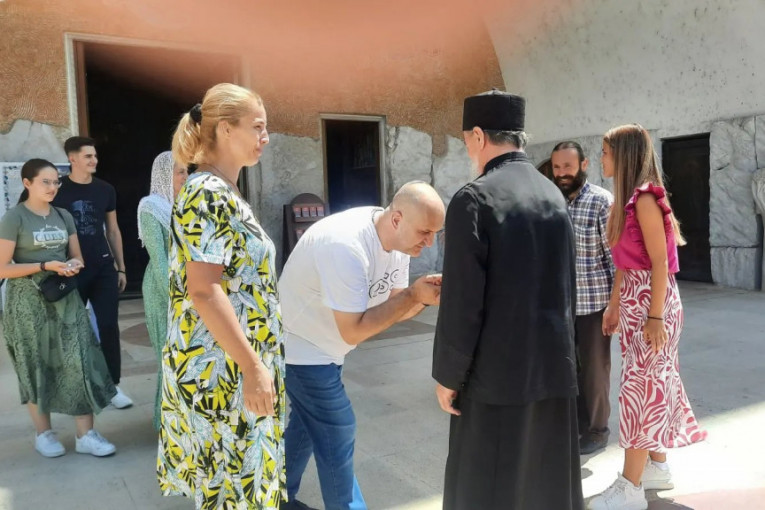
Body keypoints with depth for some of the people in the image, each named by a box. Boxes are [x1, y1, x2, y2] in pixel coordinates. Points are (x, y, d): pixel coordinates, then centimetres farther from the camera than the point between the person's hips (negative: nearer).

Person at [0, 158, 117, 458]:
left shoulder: (64, 216, 10)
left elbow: (77, 257, 16)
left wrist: (73, 266, -7)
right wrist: (45, 266, -19)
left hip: (65, 298, 4)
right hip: (30, 302, -4)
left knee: (80, 362, -3)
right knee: (37, 367, 6)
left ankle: (85, 435, 4)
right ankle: (43, 434, 23)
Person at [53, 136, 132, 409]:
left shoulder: (105, 189, 5)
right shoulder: (58, 190, -4)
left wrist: (121, 268, 10)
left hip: (103, 268, 2)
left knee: (109, 326, 1)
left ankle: (112, 385, 10)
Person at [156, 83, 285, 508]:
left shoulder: (221, 192, 11)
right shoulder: (209, 195, -19)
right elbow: (203, 291, -25)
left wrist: (254, 362, 22)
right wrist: (253, 367, -23)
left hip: (231, 363, 9)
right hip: (222, 368, -9)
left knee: (230, 472, 20)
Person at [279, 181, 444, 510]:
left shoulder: (398, 239, -8)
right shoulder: (346, 246, -34)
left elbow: (393, 306, -1)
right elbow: (353, 332, -30)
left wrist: (425, 296, -21)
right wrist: (413, 295, -31)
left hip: (319, 346, 9)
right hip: (301, 347, -9)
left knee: (304, 425, 23)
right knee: (335, 435, -1)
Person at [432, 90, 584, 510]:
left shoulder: (474, 198, -15)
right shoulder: (553, 194, 7)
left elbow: (462, 302, -17)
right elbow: (567, 286, 13)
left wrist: (448, 375, -7)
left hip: (497, 373, -7)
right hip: (554, 365, 7)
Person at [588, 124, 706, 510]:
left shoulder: (644, 199, -16)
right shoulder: (628, 199, 12)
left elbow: (660, 262, -19)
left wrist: (655, 317, -21)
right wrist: (614, 305, 17)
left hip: (651, 301, -9)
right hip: (633, 300, 9)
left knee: (640, 387, -4)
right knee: (653, 384, 16)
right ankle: (657, 467, 29)